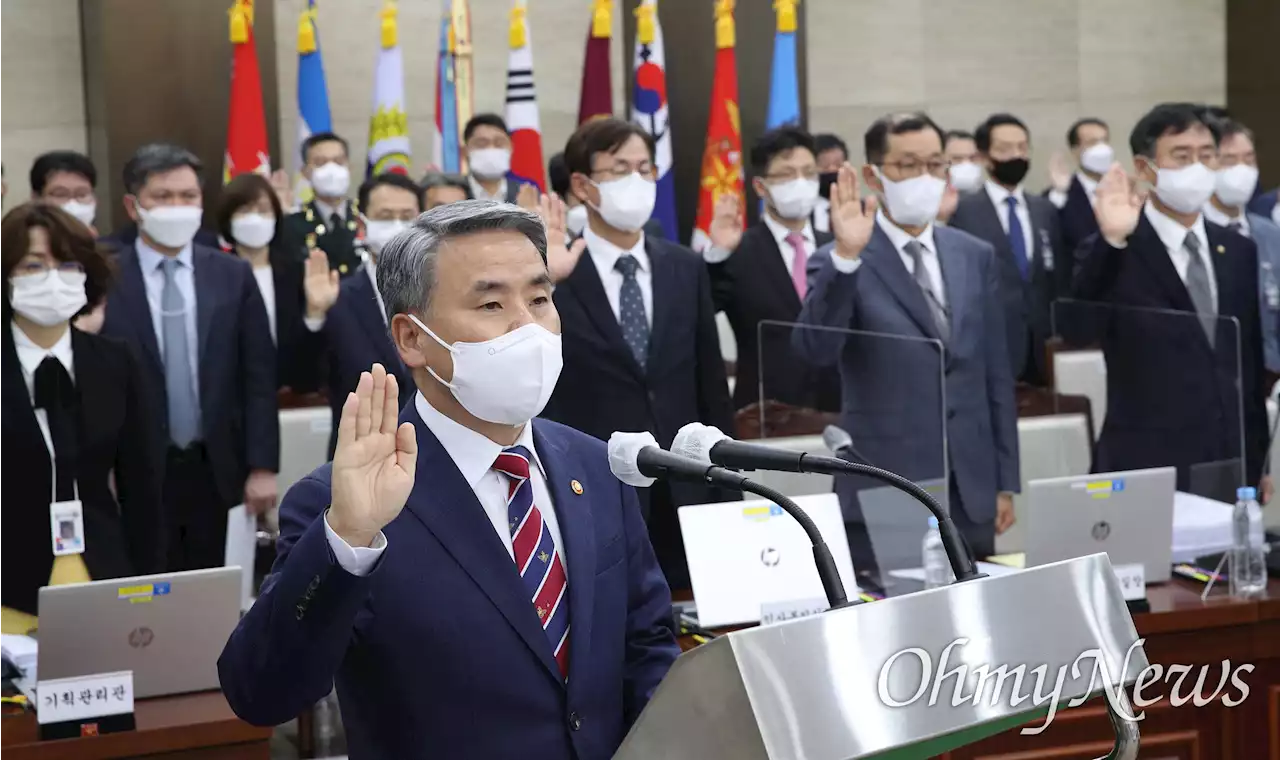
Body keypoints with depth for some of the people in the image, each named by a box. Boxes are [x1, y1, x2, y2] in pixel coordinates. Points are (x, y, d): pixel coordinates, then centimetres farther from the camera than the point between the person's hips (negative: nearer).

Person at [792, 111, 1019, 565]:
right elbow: (814, 350, -22)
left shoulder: (976, 256, 10)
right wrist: (846, 257, -32)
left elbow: (996, 374, 11)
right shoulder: (839, 263, -5)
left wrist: (1005, 482, 9)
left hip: (972, 492, 4)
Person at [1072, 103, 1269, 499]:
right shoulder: (1113, 256, -7)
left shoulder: (1240, 252, 11)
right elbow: (1077, 327, -26)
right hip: (1146, 475, -5)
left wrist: (1258, 461, 15)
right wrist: (1111, 242, -38)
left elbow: (1251, 363, 15)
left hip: (1232, 472, 5)